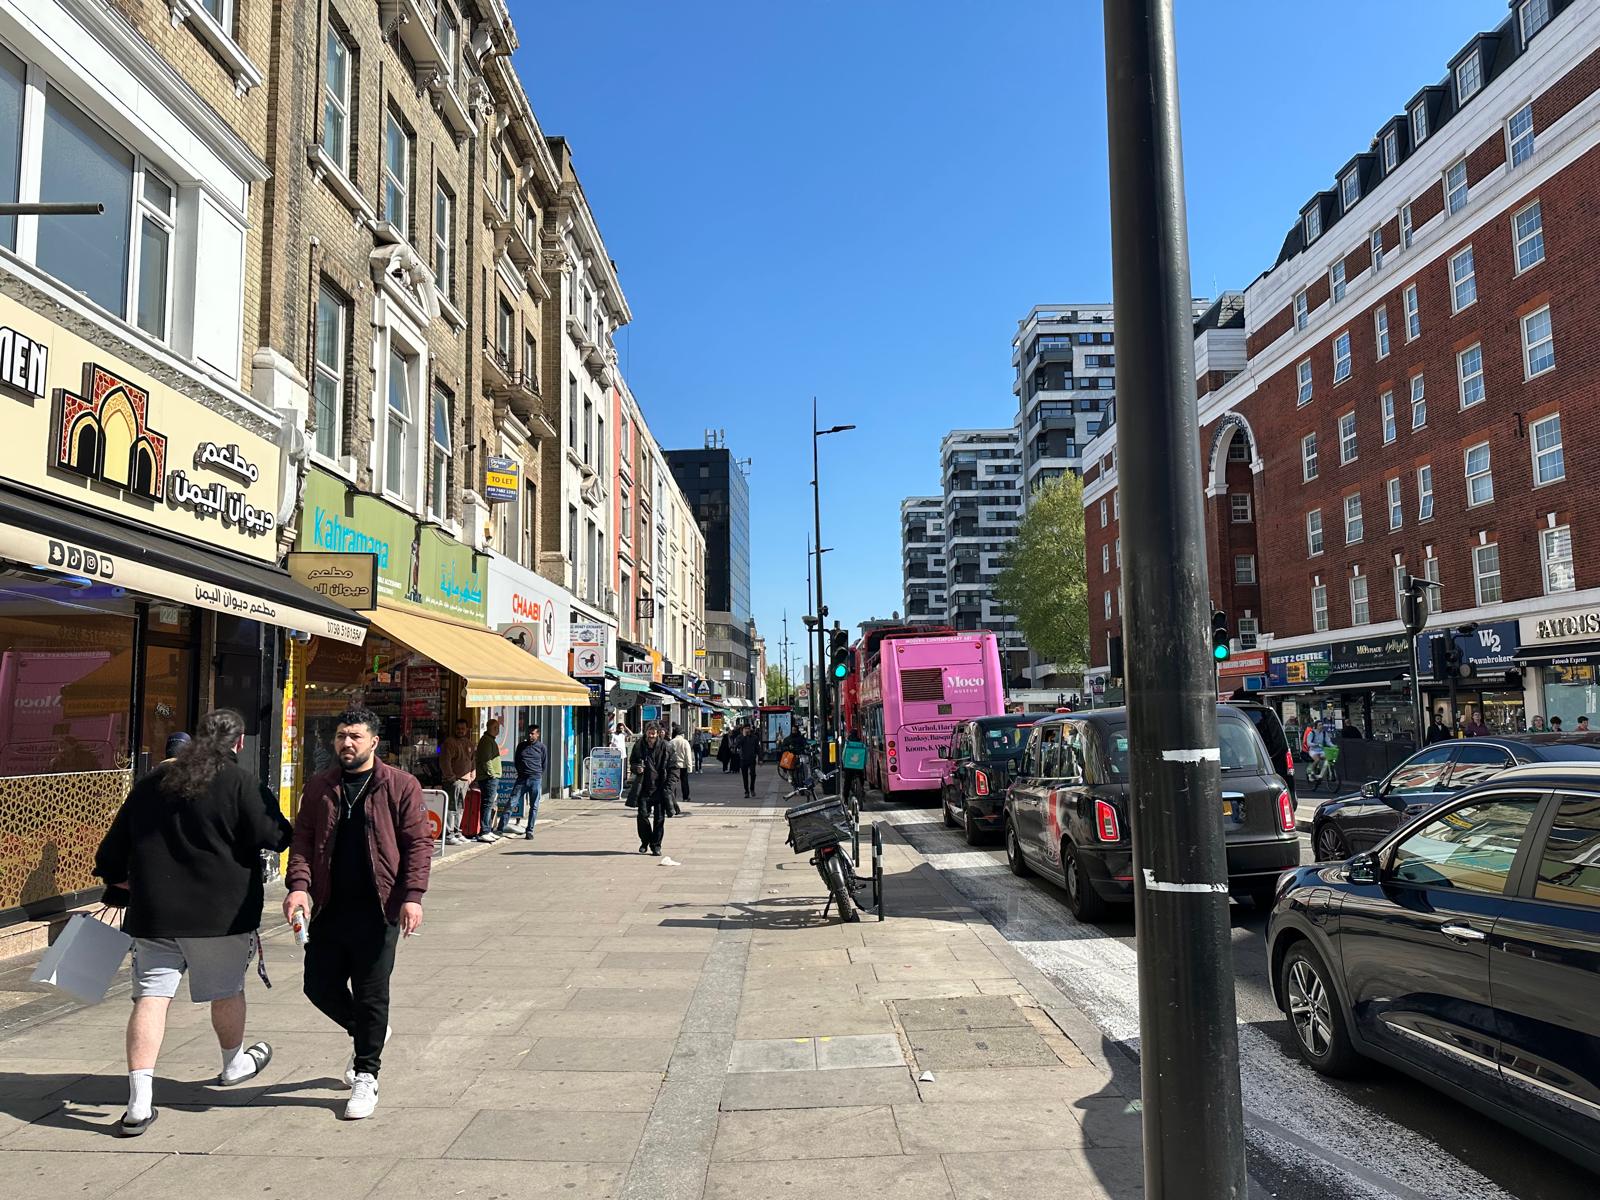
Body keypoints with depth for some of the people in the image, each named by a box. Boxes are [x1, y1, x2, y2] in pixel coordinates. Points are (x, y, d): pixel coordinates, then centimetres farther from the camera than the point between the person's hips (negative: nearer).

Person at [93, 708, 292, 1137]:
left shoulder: (151, 783, 8)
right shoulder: (240, 782, -11)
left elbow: (113, 848, 15)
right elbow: (274, 836, -16)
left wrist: (117, 880, 31)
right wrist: (286, 831, 6)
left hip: (153, 914, 3)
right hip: (222, 912, -3)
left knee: (151, 996, 3)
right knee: (227, 990, 16)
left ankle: (139, 1102, -5)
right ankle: (234, 1063, 38)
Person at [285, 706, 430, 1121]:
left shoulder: (401, 786, -3)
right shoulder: (318, 787, 9)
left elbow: (418, 842, -5)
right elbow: (302, 839, 7)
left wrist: (412, 895, -14)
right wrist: (299, 884, -9)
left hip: (377, 908, -4)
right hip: (329, 908, 4)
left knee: (371, 994, 2)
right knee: (320, 986, 10)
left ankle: (366, 1077, 18)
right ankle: (364, 1033, 39)